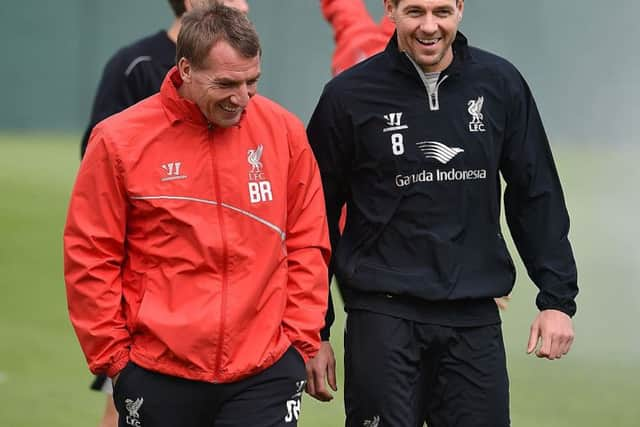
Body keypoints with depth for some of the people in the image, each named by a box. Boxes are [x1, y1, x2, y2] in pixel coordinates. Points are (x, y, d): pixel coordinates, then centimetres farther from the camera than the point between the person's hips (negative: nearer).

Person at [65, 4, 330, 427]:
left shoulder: (284, 132, 2)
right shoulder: (120, 140, -4)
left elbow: (307, 246, 9)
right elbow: (90, 258, 0)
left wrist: (301, 340, 3)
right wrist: (112, 354, -1)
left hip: (265, 375, 1)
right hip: (157, 376, -1)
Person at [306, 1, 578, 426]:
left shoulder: (500, 83, 5)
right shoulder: (349, 95, -2)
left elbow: (537, 197, 10)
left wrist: (558, 299, 4)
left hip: (475, 318, 2)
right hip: (383, 315, -2)